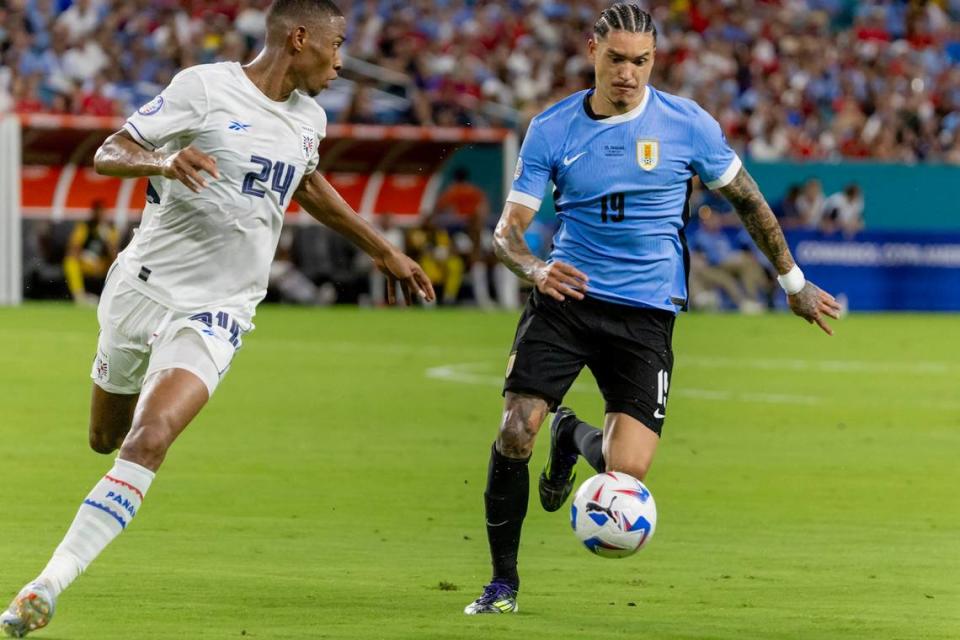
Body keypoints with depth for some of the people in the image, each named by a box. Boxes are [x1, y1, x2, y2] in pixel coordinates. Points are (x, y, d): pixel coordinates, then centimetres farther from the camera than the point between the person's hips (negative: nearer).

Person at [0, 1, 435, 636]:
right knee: (107, 437, 13)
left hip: (216, 312, 2)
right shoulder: (206, 87, -9)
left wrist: (384, 252, 38)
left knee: (147, 442, -19)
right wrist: (165, 161, -32)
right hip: (143, 287, -2)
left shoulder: (309, 119, 10)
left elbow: (308, 185, 32)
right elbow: (108, 154, -11)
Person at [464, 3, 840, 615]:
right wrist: (535, 268, -25)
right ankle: (503, 581, 4)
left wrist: (794, 282, 16)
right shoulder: (552, 129, -1)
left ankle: (575, 438, 26)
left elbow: (747, 199, 11)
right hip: (567, 294, 1)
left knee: (628, 472, -14)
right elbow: (508, 228, -2)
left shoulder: (688, 124, -3)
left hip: (646, 312, -1)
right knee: (515, 432, -16)